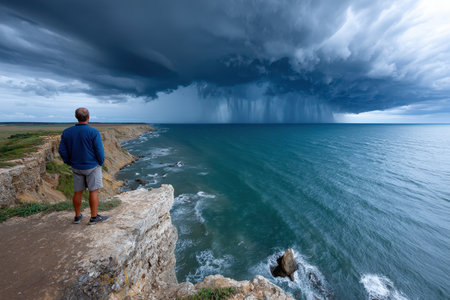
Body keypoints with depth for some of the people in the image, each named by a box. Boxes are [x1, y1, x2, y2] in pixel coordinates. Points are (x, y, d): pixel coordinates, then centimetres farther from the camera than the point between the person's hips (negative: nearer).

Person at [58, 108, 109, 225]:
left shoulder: (66, 132, -2)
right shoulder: (94, 132, -17)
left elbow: (62, 151, 2)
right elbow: (99, 151, -16)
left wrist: (70, 163, 15)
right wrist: (101, 163, 1)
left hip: (76, 168, 5)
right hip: (92, 167, -5)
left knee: (78, 192, 14)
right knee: (93, 191, 4)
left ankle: (77, 216, 26)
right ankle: (94, 217, 12)